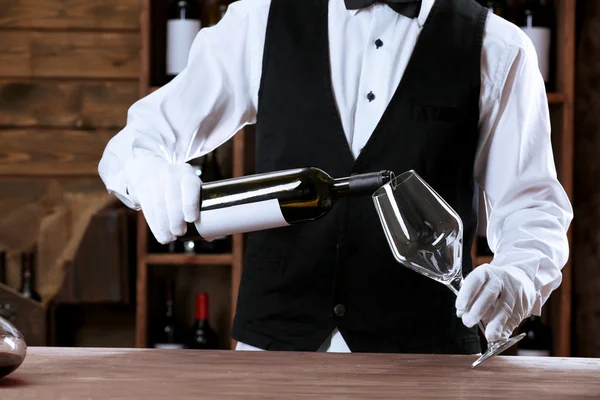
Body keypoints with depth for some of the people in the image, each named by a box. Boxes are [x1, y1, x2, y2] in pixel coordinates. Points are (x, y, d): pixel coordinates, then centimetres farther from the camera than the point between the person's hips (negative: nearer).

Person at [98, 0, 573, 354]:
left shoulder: (496, 50, 1)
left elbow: (531, 206, 0)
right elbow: (135, 143, 6)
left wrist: (517, 279, -24)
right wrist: (150, 174, -19)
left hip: (420, 346, -1)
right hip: (276, 339, 1)